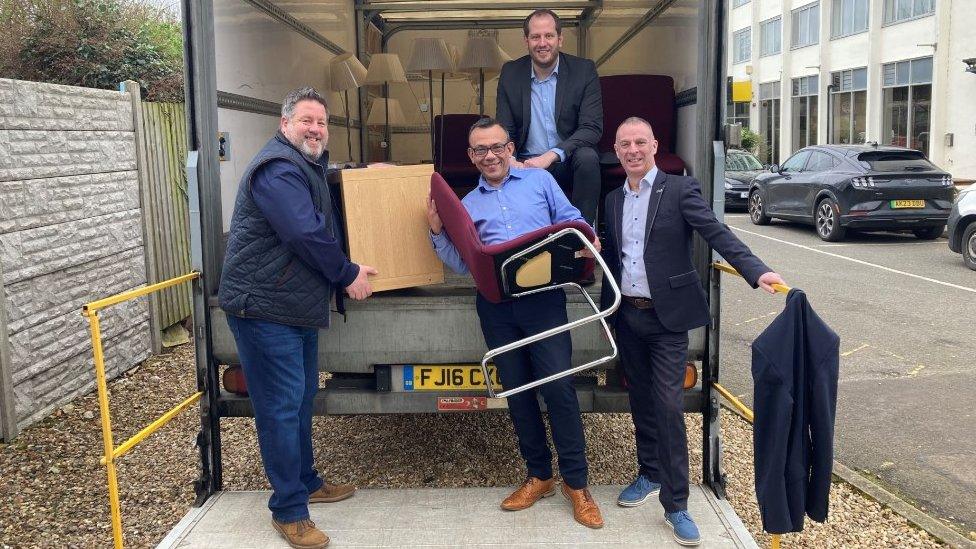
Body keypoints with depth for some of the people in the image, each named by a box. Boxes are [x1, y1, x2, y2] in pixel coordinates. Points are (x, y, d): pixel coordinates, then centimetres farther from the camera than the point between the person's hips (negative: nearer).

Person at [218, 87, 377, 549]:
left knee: (302, 397, 19)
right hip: (264, 307, -11)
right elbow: (306, 234, -26)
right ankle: (288, 510, 5)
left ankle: (306, 482, 34)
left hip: (299, 307, 11)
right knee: (281, 405, -5)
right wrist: (348, 275, -14)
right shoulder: (278, 168, -17)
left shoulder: (309, 167, 18)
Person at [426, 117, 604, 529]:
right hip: (496, 305, 3)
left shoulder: (540, 180, 9)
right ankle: (539, 475, 23)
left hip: (543, 297, -3)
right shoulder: (467, 204, 16)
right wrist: (437, 232, -2)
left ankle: (575, 482, 5)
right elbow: (463, 264, 11)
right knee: (517, 392, 9)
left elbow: (572, 220, 6)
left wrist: (589, 241, -14)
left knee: (557, 386, -8)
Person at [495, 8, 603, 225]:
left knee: (588, 157, -33)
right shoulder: (510, 73, 4)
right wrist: (509, 160, -21)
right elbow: (504, 130, 3)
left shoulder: (584, 70, -2)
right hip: (526, 164, 1)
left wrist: (551, 156, -24)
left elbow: (592, 128, -9)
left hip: (569, 163, -1)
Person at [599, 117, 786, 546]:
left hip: (666, 317, -5)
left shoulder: (680, 190, -5)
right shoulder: (613, 200, 11)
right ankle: (649, 474, 33)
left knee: (668, 406, -6)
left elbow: (718, 234, -16)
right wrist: (607, 311, 15)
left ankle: (675, 503, 3)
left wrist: (757, 271, -30)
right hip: (627, 317, 5)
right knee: (641, 402, 15)